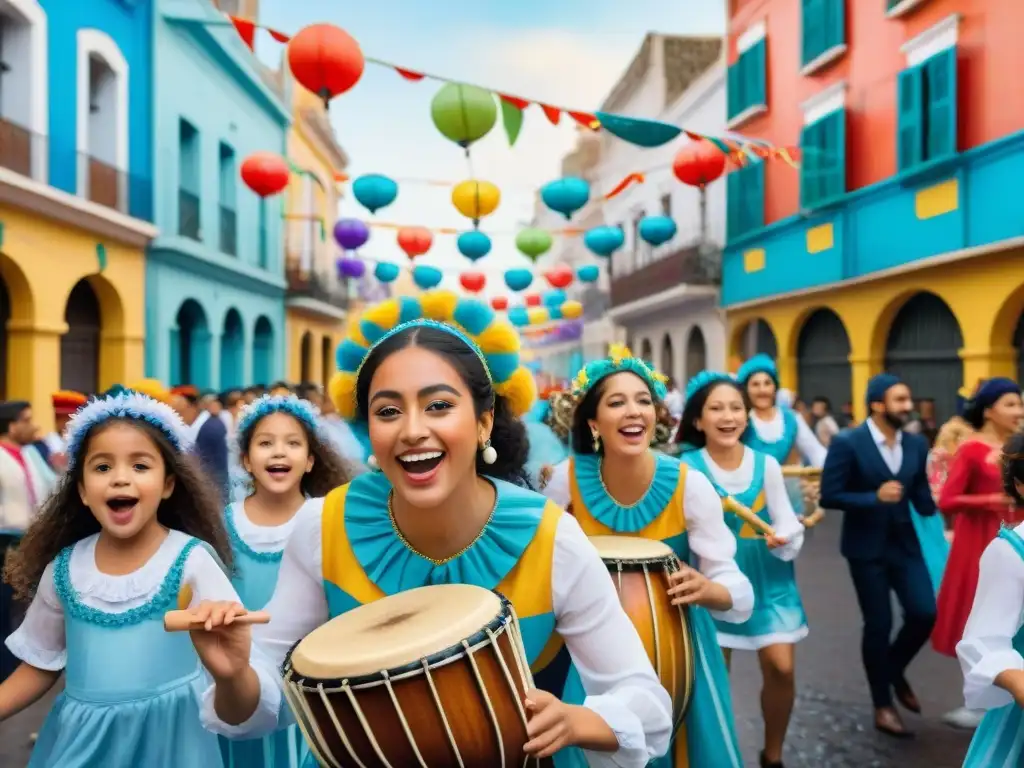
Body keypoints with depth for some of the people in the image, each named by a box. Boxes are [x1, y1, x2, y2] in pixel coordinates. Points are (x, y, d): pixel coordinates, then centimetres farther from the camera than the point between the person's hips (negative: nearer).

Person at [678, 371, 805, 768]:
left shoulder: (766, 464, -4)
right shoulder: (687, 468, -11)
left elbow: (787, 521, -1)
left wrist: (783, 536, -21)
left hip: (768, 579, 2)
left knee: (781, 668, -2)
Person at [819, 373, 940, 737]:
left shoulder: (916, 444, 2)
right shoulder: (847, 443, -15)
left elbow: (922, 497, 9)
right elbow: (829, 497, -16)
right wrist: (875, 497, -25)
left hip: (905, 542, 5)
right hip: (867, 547, -5)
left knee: (925, 613, -2)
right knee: (879, 625, 3)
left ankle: (895, 669, 30)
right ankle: (882, 705, 23)